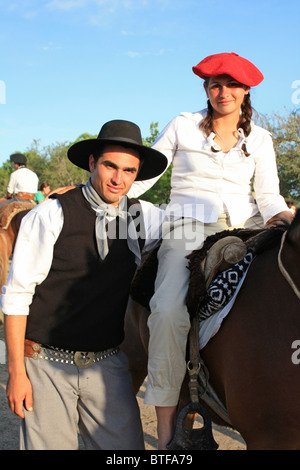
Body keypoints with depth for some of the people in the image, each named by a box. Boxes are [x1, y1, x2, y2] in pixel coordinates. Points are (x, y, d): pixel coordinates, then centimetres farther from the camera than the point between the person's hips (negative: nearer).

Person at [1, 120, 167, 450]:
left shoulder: (145, 217, 0)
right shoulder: (51, 215, -10)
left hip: (108, 364, 3)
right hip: (47, 364, -3)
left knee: (127, 444, 4)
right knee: (49, 444, 4)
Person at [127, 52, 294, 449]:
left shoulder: (259, 139, 15)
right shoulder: (182, 126, 10)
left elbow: (269, 199, 9)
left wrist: (288, 219, -13)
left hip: (244, 230, 3)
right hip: (189, 231, -3)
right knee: (169, 311, -28)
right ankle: (166, 427, -19)